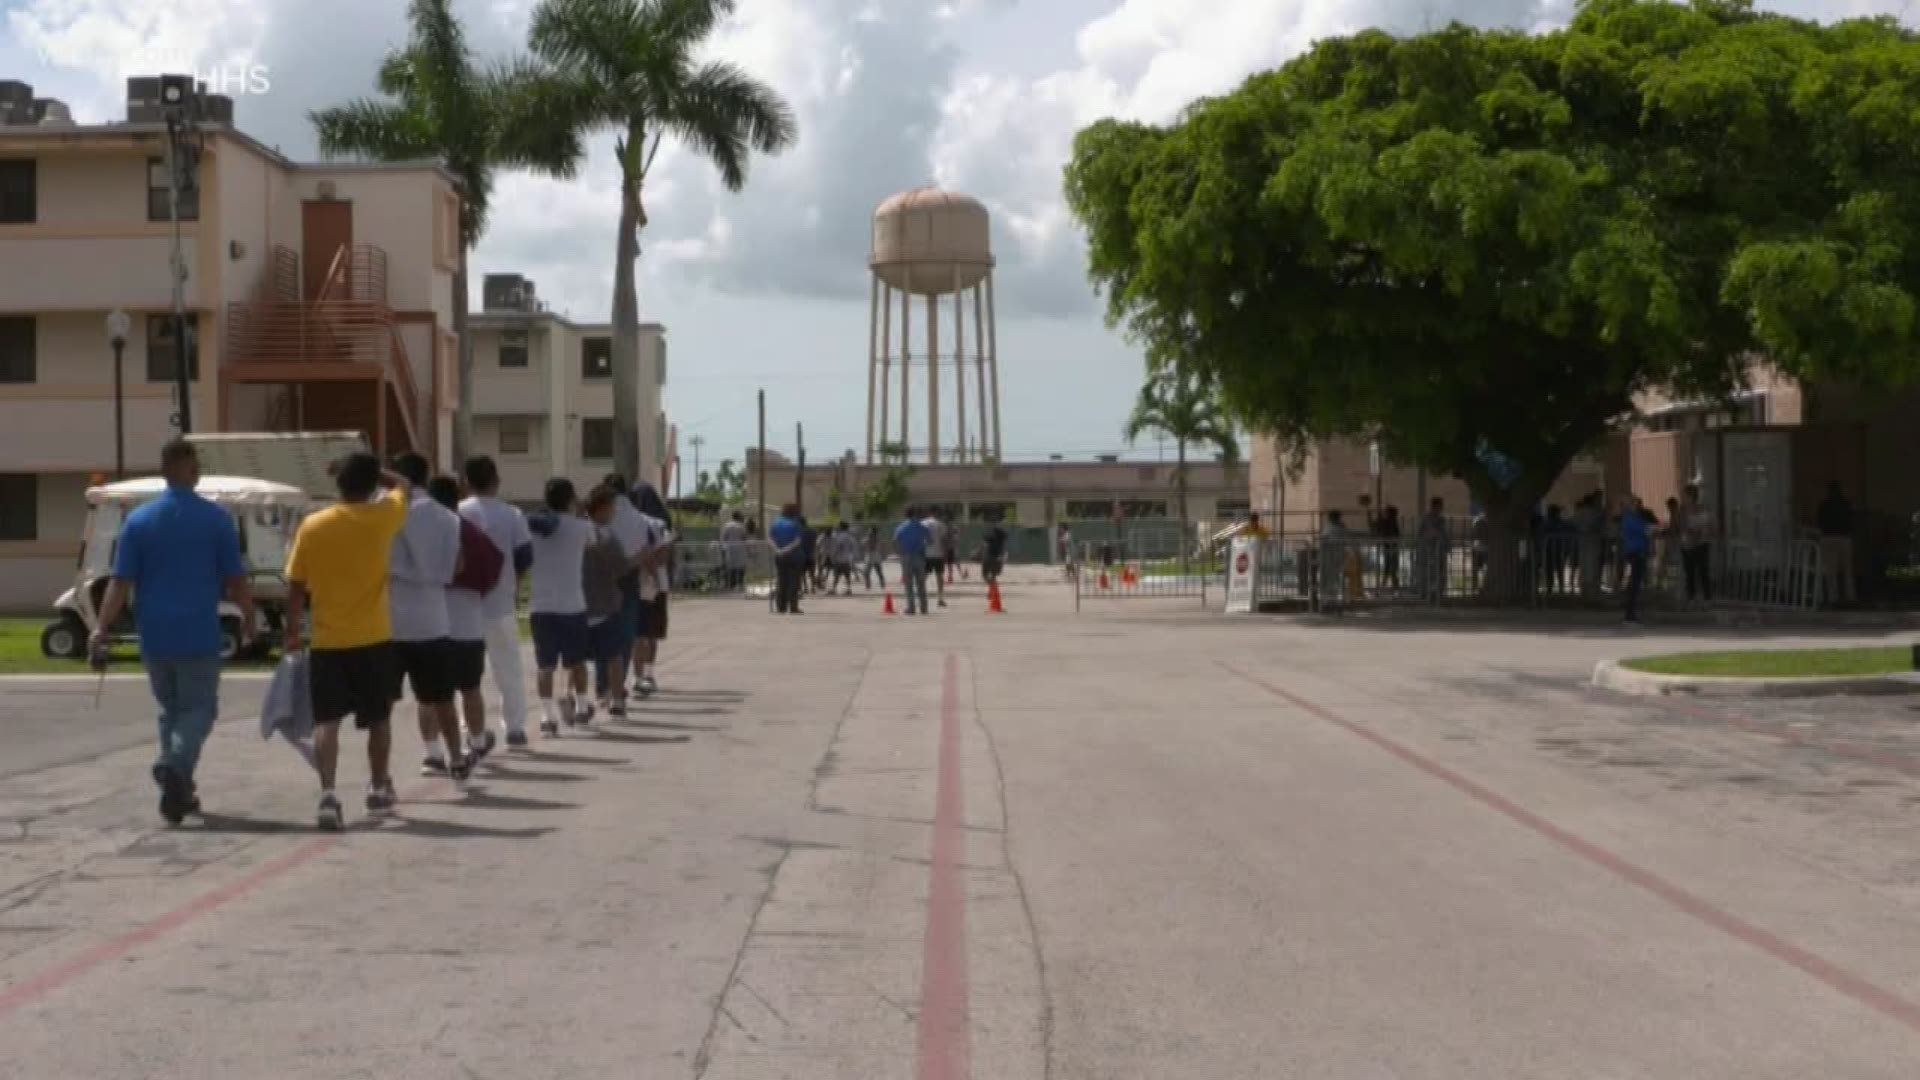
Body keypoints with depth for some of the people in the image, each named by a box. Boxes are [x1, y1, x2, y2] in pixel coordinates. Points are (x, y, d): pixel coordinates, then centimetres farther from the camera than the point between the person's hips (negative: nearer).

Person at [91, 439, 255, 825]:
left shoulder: (139, 520, 1)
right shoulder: (217, 519, -4)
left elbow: (121, 581, -4)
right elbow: (235, 580, -3)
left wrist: (103, 627, -1)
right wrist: (248, 618, 13)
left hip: (154, 636, 3)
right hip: (199, 636, -3)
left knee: (171, 709, 17)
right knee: (199, 708, 4)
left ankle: (179, 789, 15)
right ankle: (176, 764, -23)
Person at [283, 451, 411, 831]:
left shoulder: (313, 526, -5)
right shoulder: (382, 517, -6)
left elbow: (296, 588, -1)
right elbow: (404, 486, 17)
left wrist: (293, 631, 10)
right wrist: (371, 471, 19)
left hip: (328, 641, 0)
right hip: (374, 639, 0)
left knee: (327, 721, -1)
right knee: (378, 719, 17)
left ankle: (328, 794, -18)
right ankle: (379, 789, 30)